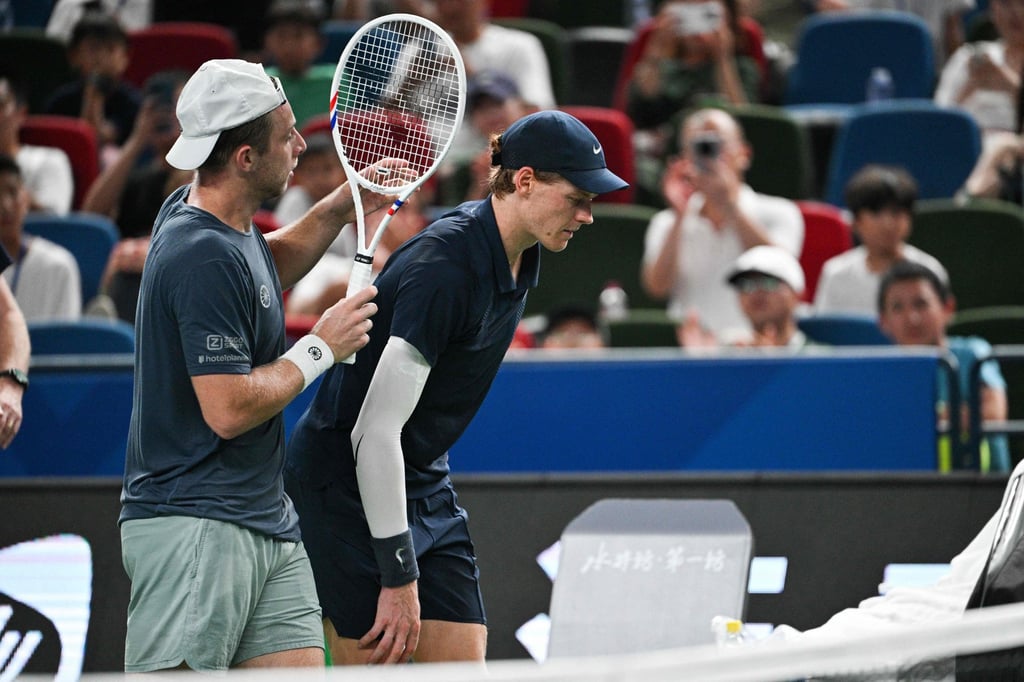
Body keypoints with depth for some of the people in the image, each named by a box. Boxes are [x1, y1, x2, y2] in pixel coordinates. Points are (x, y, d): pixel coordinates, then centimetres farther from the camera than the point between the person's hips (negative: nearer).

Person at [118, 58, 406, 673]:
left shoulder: (208, 219, 10)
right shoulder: (206, 258, -20)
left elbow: (264, 270, 35)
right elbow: (229, 410, -22)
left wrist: (337, 211, 19)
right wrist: (321, 349, -9)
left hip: (268, 523, 10)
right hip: (194, 526, -10)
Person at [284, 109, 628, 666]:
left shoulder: (517, 258, 2)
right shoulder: (443, 268, -25)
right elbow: (375, 432, -26)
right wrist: (399, 579, -25)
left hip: (426, 489, 9)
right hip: (348, 488, -9)